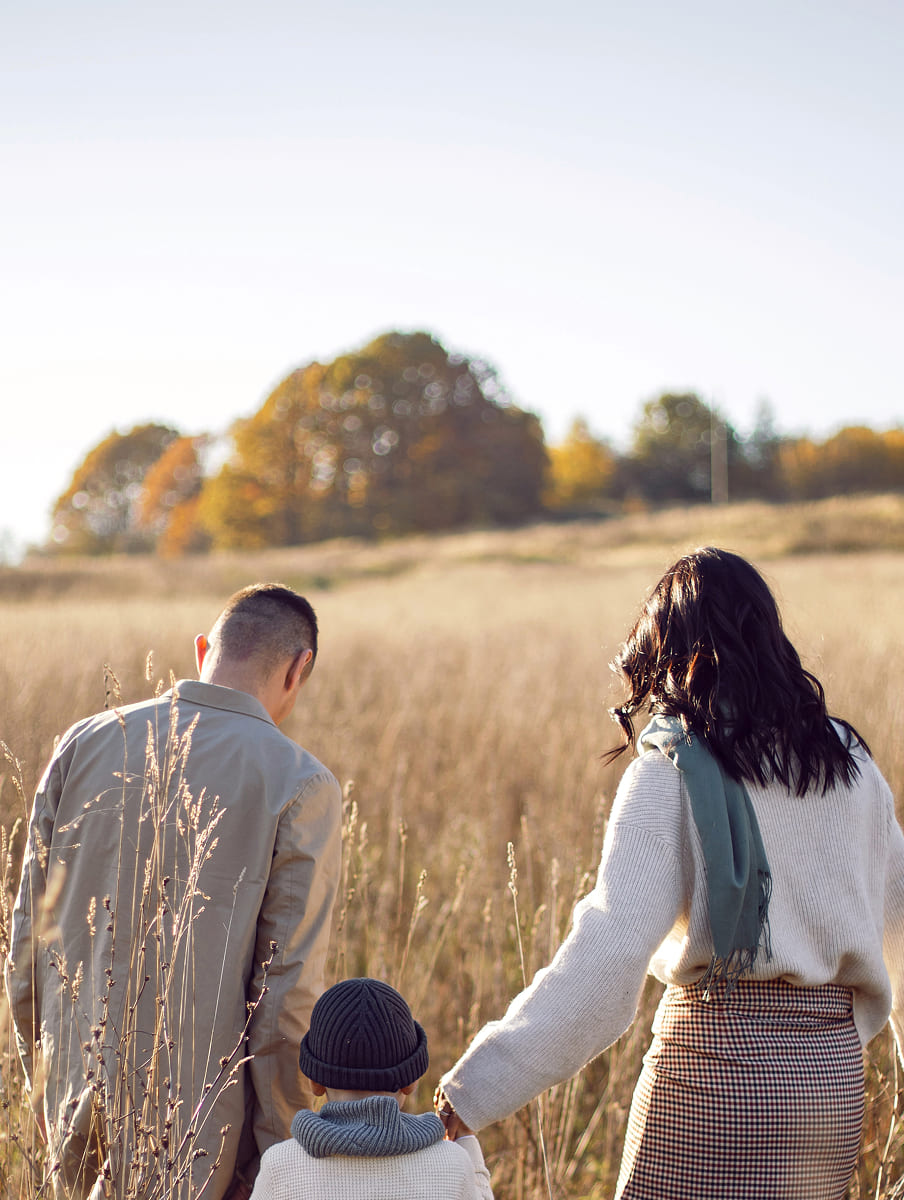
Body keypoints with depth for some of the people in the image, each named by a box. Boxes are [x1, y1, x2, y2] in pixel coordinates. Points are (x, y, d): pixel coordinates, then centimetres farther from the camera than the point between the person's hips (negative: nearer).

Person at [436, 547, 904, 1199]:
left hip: (719, 1057, -5)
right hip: (834, 1063, 6)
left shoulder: (668, 776, -11)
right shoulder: (844, 756, 5)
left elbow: (607, 949, -20)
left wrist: (472, 1091, -22)